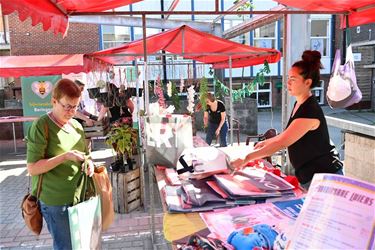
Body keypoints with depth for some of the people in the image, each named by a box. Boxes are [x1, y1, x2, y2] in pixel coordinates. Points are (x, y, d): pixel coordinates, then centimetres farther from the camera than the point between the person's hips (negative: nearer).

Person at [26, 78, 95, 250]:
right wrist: (65, 156, -25)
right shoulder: (41, 126, -14)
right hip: (54, 201, -6)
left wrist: (89, 162, -4)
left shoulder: (76, 125, 5)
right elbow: (32, 168, -17)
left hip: (77, 196, 6)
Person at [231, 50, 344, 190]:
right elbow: (287, 135, 18)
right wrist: (266, 142, 12)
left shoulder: (310, 111, -24)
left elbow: (282, 143, -28)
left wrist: (247, 158, -27)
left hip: (323, 177, -8)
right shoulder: (299, 105, 5)